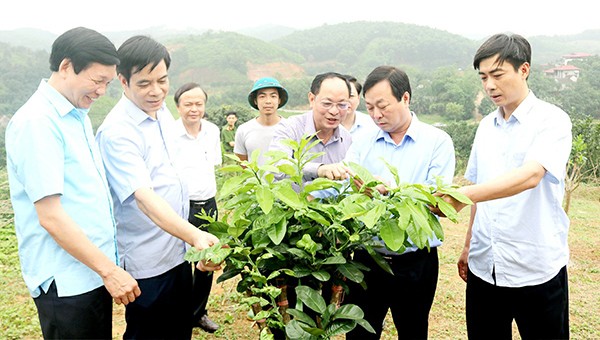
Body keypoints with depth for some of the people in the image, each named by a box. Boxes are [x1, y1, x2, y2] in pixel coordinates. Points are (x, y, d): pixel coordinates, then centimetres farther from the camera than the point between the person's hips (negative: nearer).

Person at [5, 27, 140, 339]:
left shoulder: (78, 115, 10)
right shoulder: (36, 122, -17)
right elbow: (50, 216, -21)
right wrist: (109, 270, -18)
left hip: (93, 273, 8)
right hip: (66, 282, -8)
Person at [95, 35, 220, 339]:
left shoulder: (163, 112, 4)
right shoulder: (116, 131, -22)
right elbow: (144, 197, -33)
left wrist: (190, 238, 15)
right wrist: (195, 236, -46)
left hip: (178, 250, 8)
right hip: (147, 263, -7)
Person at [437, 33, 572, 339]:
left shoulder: (551, 120, -9)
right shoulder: (486, 126, 9)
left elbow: (530, 175, -27)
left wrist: (464, 195, -38)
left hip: (536, 270, -5)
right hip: (484, 267, 6)